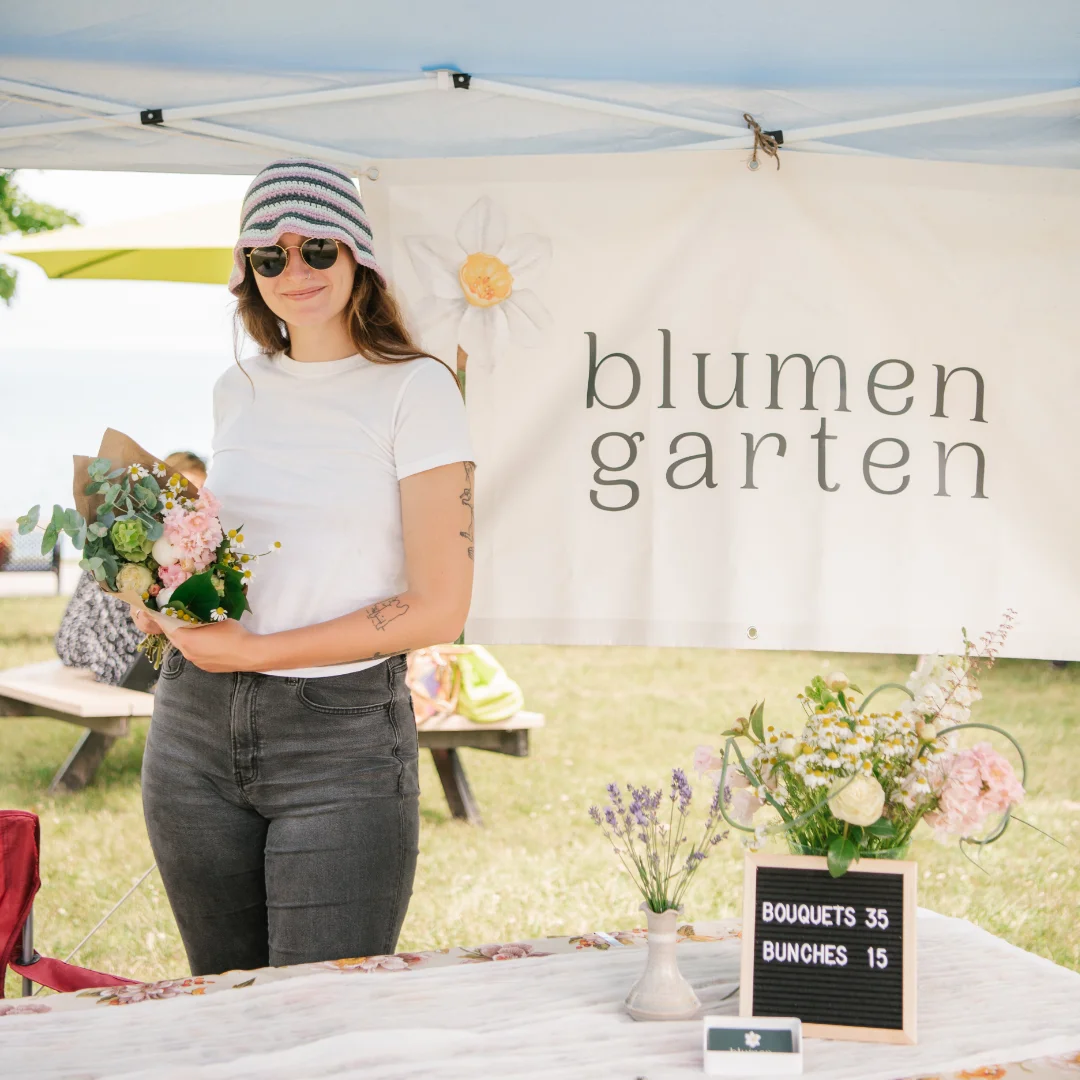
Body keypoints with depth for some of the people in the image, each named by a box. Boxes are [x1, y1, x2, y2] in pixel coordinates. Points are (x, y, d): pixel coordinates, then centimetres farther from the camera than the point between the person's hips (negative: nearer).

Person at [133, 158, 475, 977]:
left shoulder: (416, 389, -6)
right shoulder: (239, 391, 11)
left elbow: (440, 607, -11)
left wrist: (259, 650, -14)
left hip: (344, 739, -5)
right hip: (196, 729, 5)